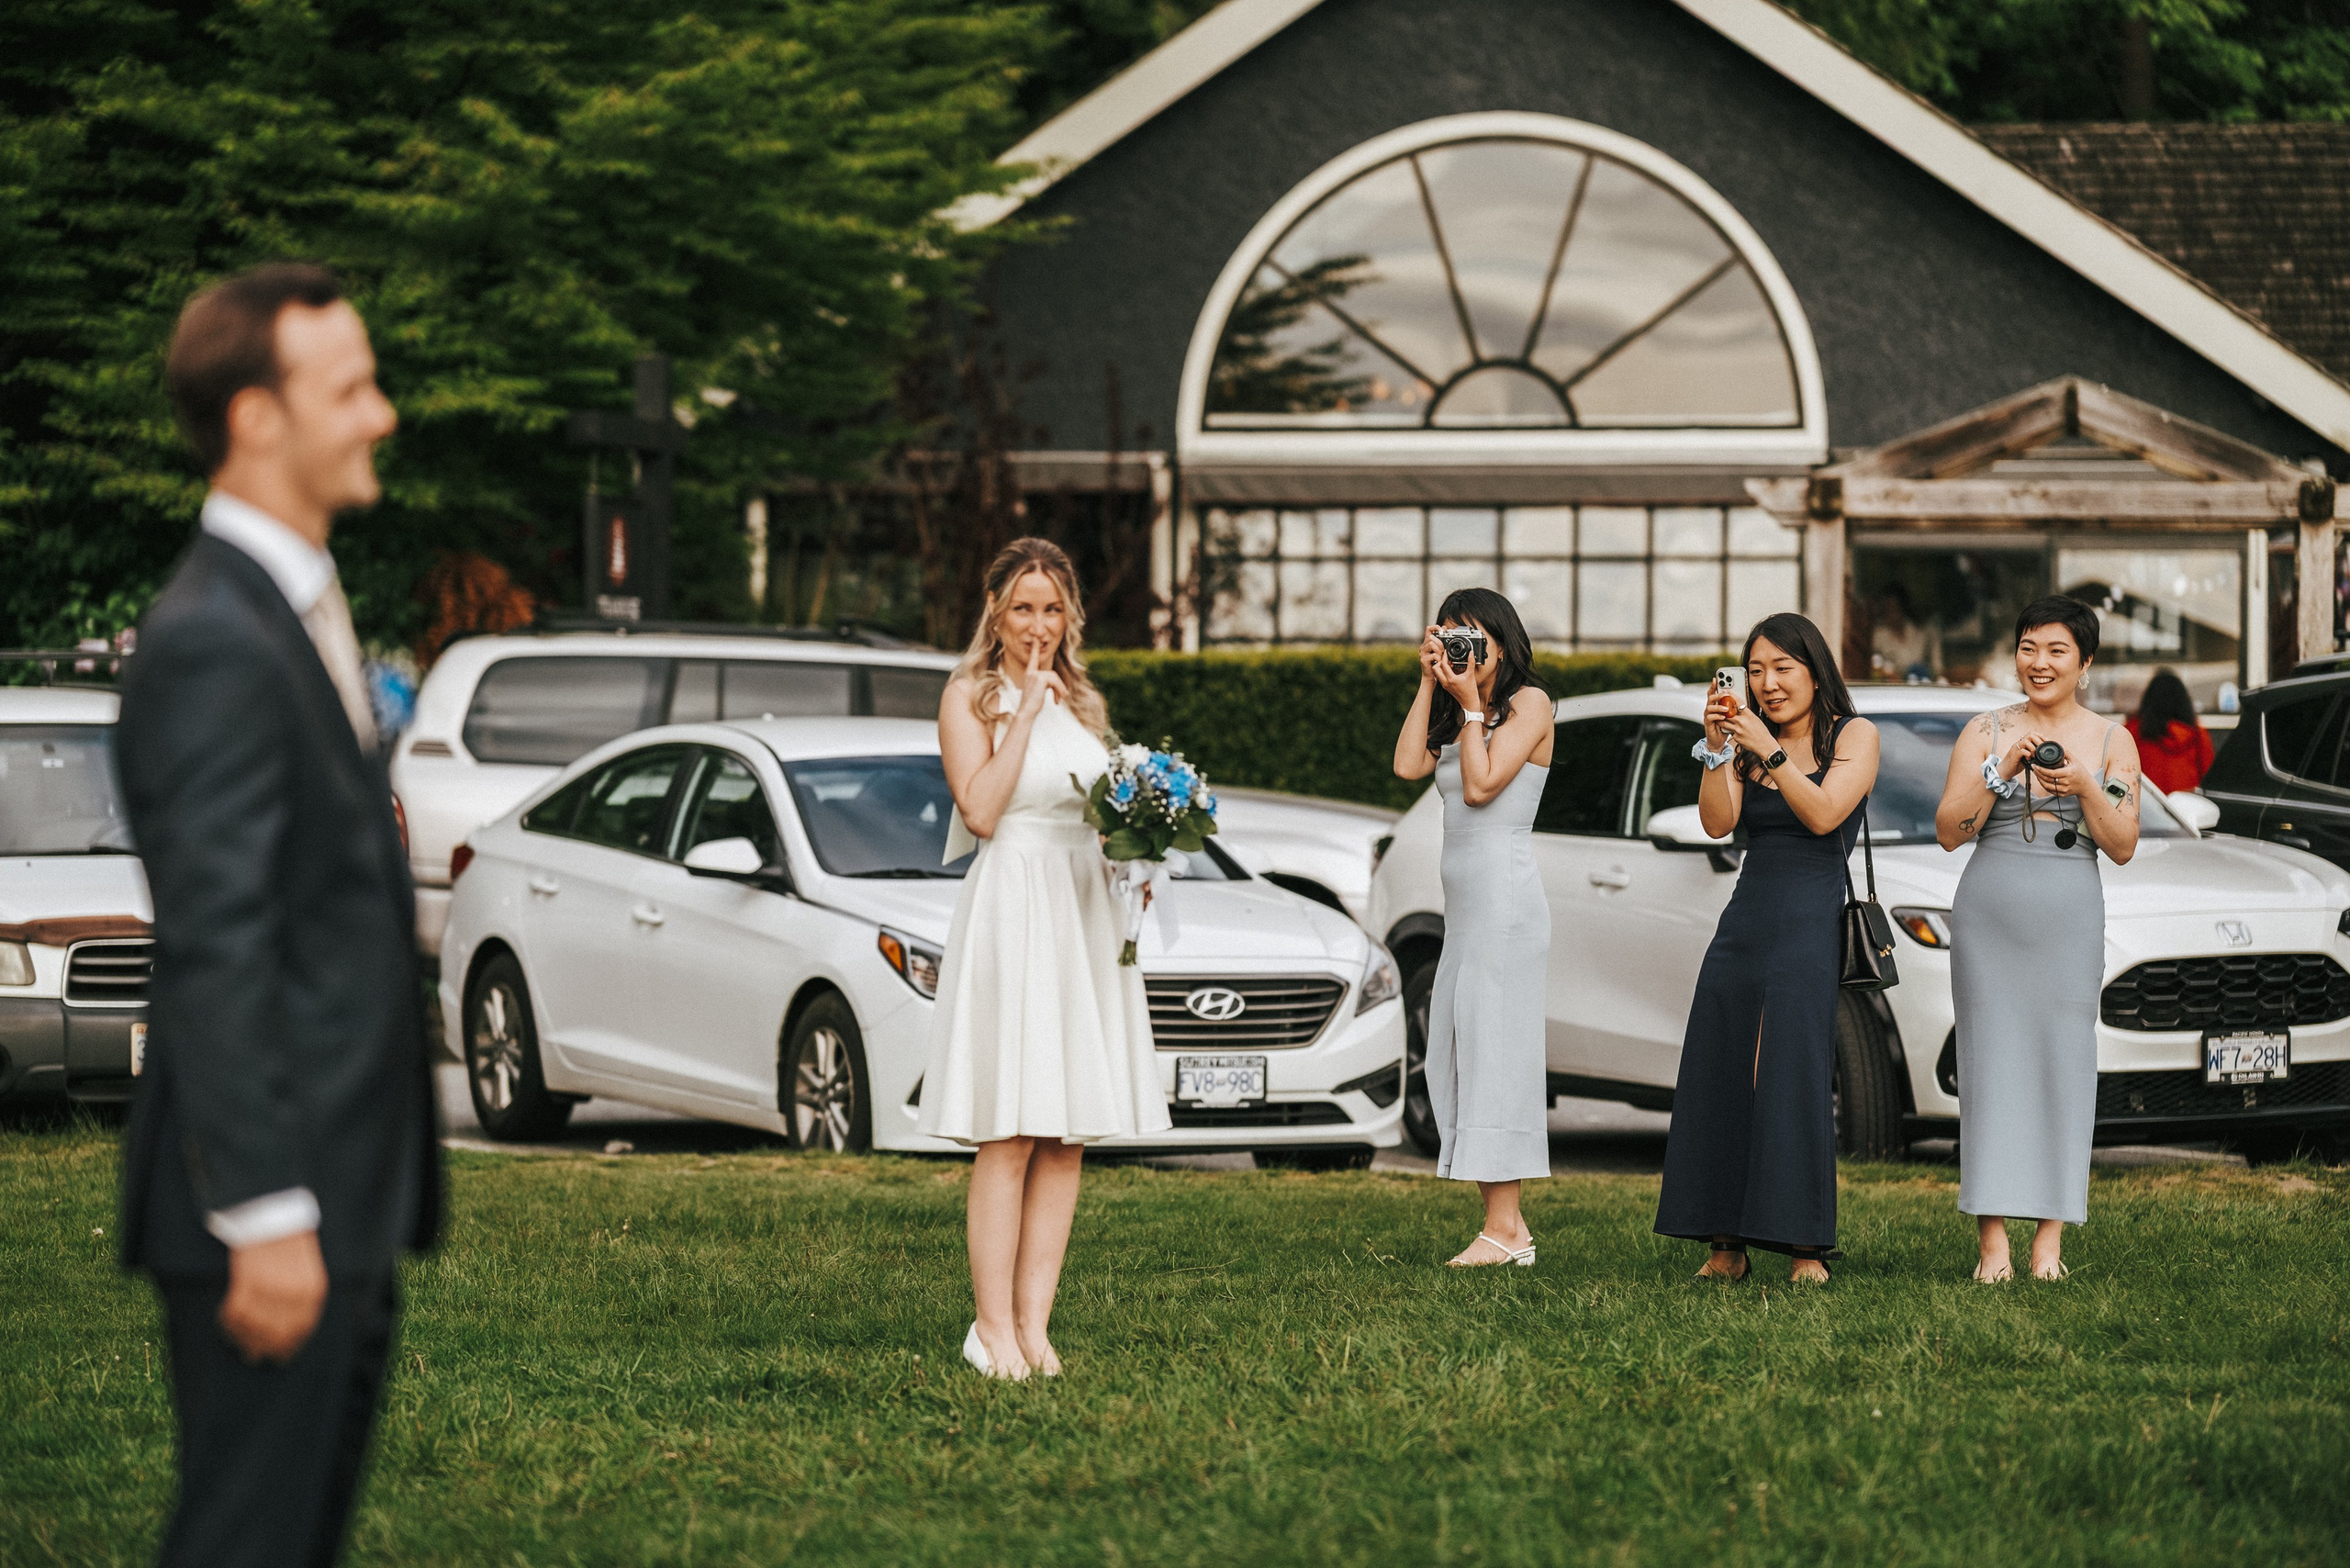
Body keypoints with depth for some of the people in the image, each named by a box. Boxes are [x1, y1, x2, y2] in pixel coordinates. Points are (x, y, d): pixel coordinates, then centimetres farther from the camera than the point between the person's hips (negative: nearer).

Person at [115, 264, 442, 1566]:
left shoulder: (297, 605, 15)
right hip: (276, 1200, -10)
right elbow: (215, 953, -22)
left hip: (345, 1189, 10)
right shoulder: (214, 642, -18)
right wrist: (268, 1217, -24)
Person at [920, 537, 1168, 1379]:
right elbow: (981, 810, -14)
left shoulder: (1080, 702, 18)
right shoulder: (970, 697, -1)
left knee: (1068, 1137, 2)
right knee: (1009, 1136, -9)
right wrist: (1024, 713, -13)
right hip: (1010, 910, -6)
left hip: (1085, 915, 6)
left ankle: (1034, 1322, 4)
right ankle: (993, 1328, -8)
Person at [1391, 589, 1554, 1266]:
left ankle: (1503, 1228, -13)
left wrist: (1471, 703, -6)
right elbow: (1408, 765, 4)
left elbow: (1482, 784, -12)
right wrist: (1430, 685, 4)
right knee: (1455, 1061, 4)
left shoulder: (1529, 703, -3)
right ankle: (1509, 1228, 5)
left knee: (1493, 1051, -12)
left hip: (1505, 901, -9)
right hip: (1463, 905, 9)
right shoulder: (1455, 715, 20)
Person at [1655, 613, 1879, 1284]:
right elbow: (1717, 823, 2)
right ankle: (1727, 1245, 0)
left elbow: (1824, 814, -11)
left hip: (1811, 928, -5)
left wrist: (1769, 751, -15)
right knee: (1720, 1079, -3)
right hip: (1745, 921, 5)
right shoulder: (1746, 739, 16)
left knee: (1795, 1074, -14)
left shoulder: (1854, 737, 4)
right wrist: (1716, 751, -10)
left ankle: (1806, 1248, -14)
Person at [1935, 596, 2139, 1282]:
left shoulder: (2111, 741, 9)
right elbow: (1949, 831, 2)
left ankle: (2050, 1239, -3)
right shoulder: (1985, 732, 8)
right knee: (1992, 1063, -5)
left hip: (2068, 918, 0)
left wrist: (2085, 788, -13)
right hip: (1988, 915, 0)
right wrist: (1998, 771, -11)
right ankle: (1991, 1238, -6)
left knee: (2062, 1063, -5)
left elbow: (2123, 846, 3)